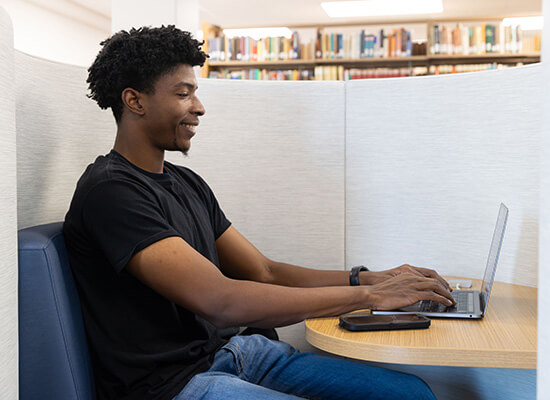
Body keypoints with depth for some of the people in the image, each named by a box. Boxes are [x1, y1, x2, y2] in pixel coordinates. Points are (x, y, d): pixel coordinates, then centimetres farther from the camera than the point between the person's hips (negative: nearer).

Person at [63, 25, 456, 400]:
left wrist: (371, 278, -2)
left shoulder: (187, 183, 13)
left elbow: (265, 273, 11)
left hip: (232, 349, 8)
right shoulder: (110, 190, -15)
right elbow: (219, 301, -24)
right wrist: (369, 295, -20)